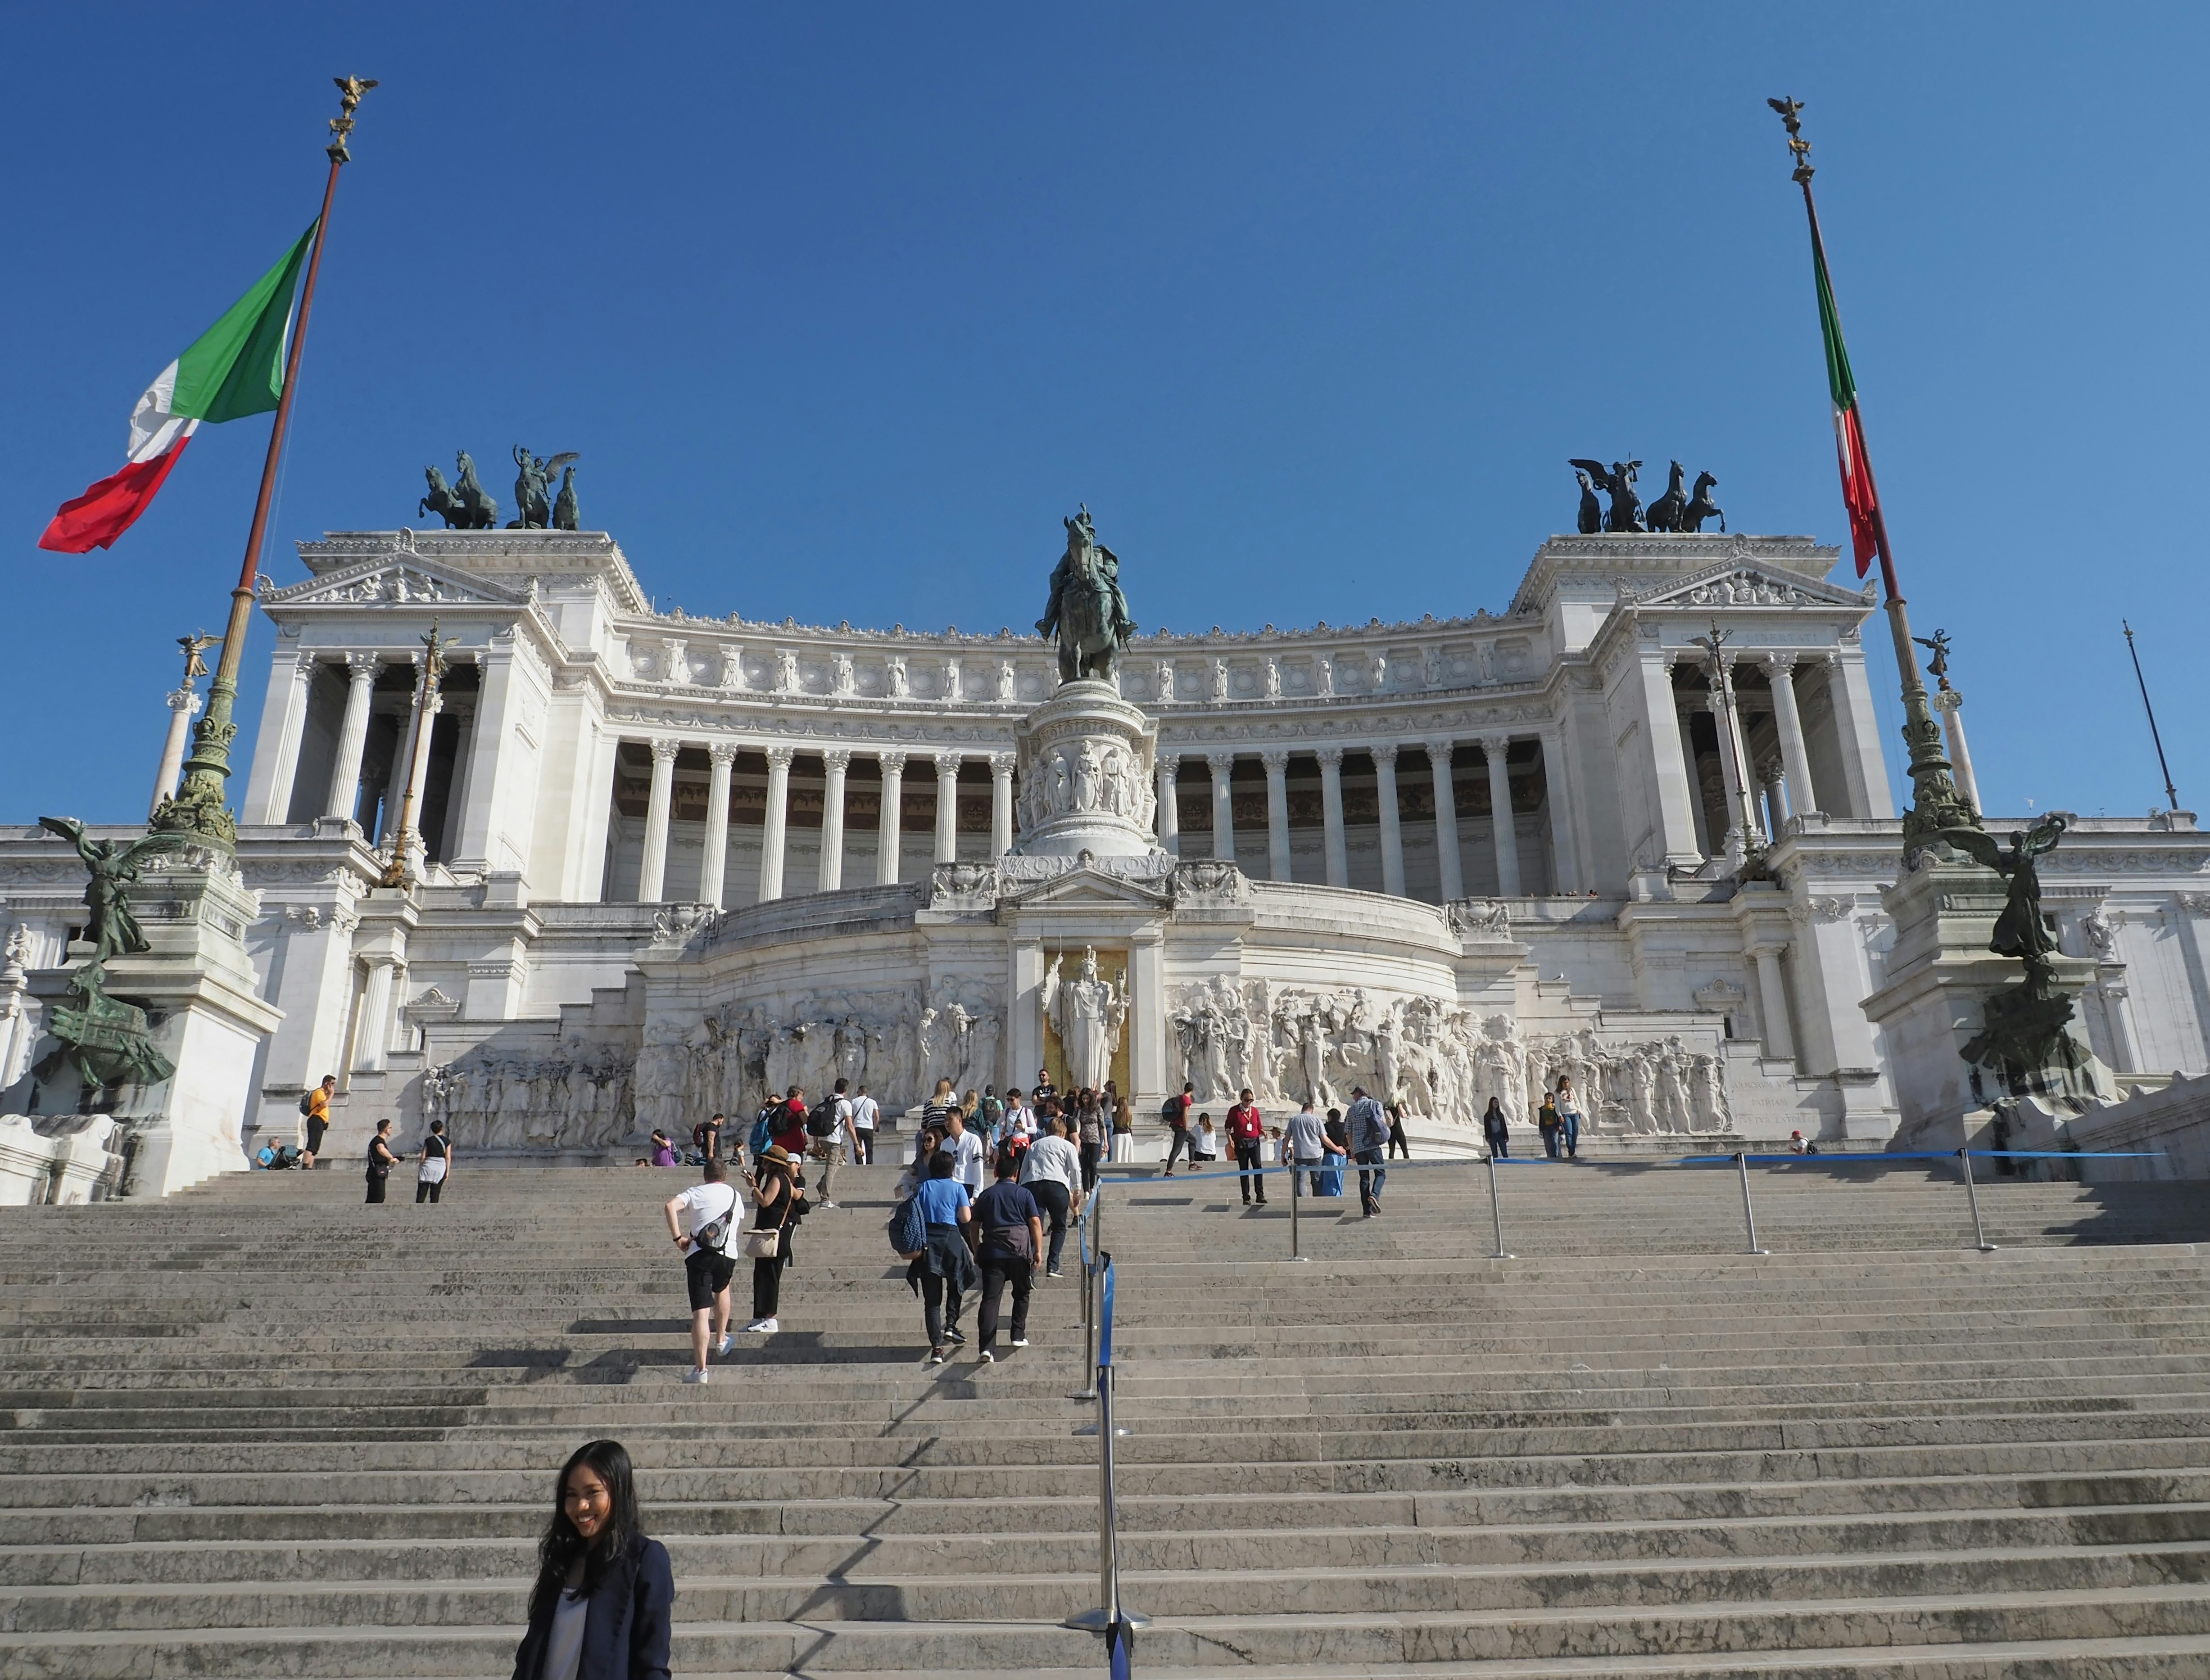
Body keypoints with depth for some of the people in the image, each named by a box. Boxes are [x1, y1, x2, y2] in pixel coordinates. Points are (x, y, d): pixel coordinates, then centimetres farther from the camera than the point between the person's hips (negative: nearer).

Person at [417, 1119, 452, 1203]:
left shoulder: (428, 1141, 2)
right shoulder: (447, 1141, 1)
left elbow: (423, 1157, 2)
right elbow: (448, 1157, -1)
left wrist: (420, 1168, 12)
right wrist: (447, 1171, 4)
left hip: (428, 1166, 0)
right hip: (441, 1167, 0)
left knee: (421, 1193, 3)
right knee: (435, 1193, 5)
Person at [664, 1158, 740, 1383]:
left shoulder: (697, 1192, 10)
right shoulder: (735, 1195, 19)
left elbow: (670, 1206, -8)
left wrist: (678, 1238, -4)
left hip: (699, 1254, -3)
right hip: (728, 1254, 3)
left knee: (701, 1312, -6)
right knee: (722, 1290, 34)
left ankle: (700, 1369, -10)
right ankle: (721, 1340, 41)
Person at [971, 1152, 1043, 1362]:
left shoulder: (986, 1195, 12)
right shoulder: (1024, 1193, 5)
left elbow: (975, 1226, 13)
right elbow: (1035, 1222, -2)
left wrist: (976, 1250, 21)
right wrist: (1038, 1251, -1)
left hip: (992, 1251, 1)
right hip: (1020, 1250, -1)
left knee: (990, 1298, -4)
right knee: (1021, 1294, 19)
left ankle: (988, 1347, -13)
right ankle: (1018, 1335, 16)